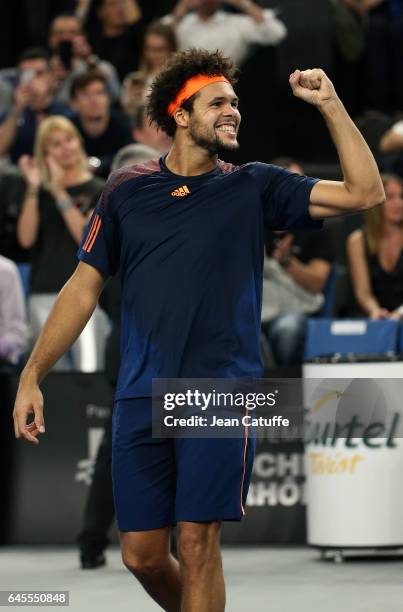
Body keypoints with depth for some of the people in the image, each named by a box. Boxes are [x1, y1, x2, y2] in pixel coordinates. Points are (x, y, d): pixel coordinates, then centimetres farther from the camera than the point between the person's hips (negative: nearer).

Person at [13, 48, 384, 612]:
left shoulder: (253, 188, 6)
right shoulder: (127, 191, 8)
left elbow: (364, 194, -2)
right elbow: (84, 289, 11)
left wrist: (329, 104, -6)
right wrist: (32, 376, 5)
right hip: (142, 396, 2)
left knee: (196, 543, -8)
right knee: (141, 554, 3)